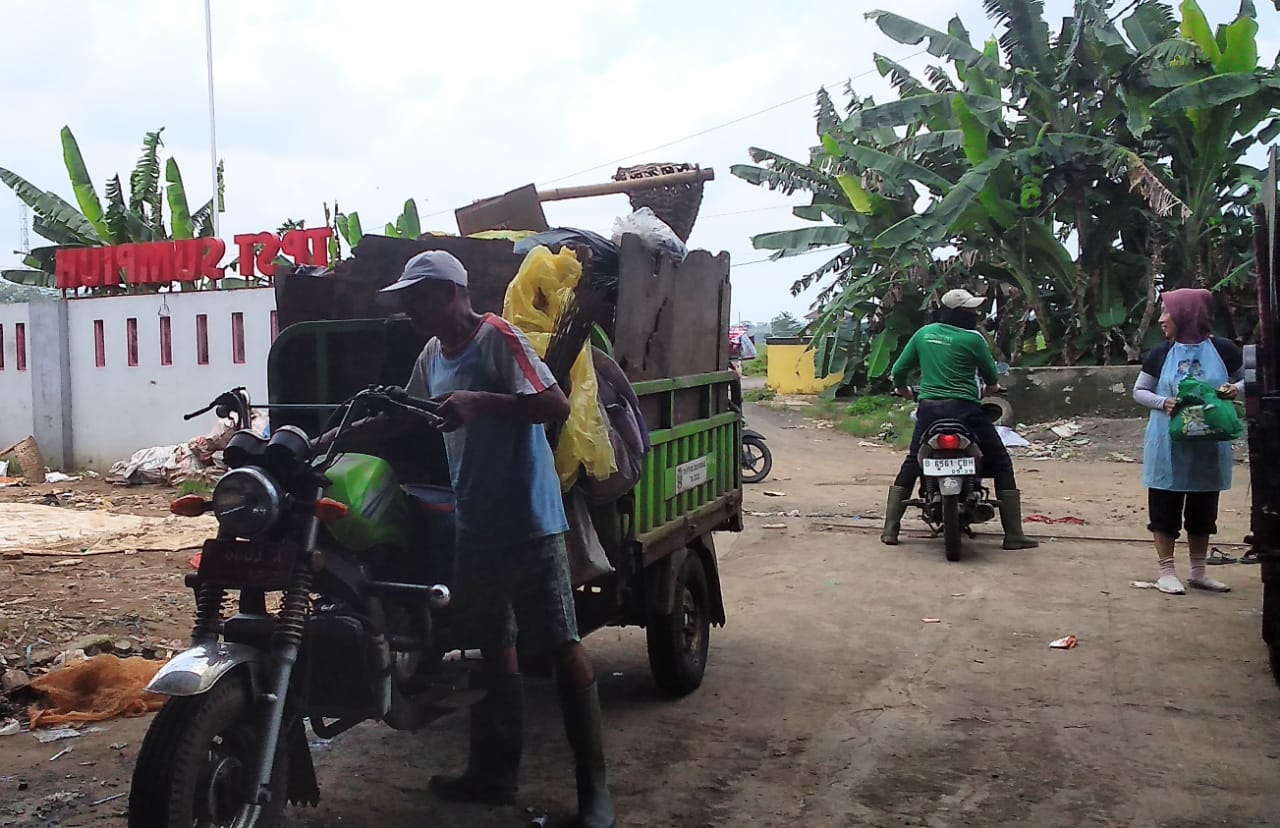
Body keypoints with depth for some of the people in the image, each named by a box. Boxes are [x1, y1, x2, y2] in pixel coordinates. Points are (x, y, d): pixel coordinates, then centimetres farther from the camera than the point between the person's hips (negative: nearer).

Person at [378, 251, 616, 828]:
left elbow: (556, 406, -21)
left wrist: (480, 402, -29)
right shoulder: (433, 355, 14)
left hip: (527, 521, -9)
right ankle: (494, 771, 29)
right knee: (490, 646, 16)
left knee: (561, 646, -4)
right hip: (472, 523, 9)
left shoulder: (497, 338, -12)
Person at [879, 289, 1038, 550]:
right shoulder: (972, 338, -6)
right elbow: (991, 376, 6)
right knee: (1001, 464, 7)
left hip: (928, 408, 5)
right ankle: (1013, 534, 4)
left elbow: (898, 370, 10)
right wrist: (992, 386, 30)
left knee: (910, 465, 18)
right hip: (964, 410, -4)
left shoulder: (923, 333, 7)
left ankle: (890, 529, 11)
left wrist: (902, 388, 31)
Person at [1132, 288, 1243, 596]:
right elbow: (1138, 391, 6)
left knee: (1203, 507, 11)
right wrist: (1163, 402, -13)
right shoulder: (1161, 354, 0)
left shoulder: (1222, 349, -2)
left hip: (1209, 446, 0)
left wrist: (1237, 389, -13)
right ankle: (1167, 571, 11)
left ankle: (1198, 571, 24)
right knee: (1165, 505, 2)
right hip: (1168, 446, 0)